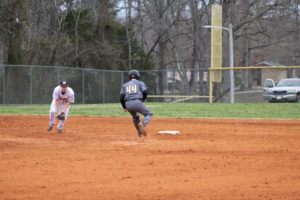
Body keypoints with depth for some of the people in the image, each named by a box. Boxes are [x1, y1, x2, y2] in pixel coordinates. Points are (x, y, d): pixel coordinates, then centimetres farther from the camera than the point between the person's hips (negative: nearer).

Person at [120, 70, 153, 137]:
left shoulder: (125, 85, 21)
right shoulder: (140, 83, 13)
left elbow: (121, 97, 12)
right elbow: (144, 92, -2)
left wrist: (124, 107, 21)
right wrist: (144, 99, 19)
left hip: (128, 104, 4)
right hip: (137, 103, -4)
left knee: (135, 117, 31)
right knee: (149, 114, 11)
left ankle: (140, 133, 29)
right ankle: (143, 124, -19)